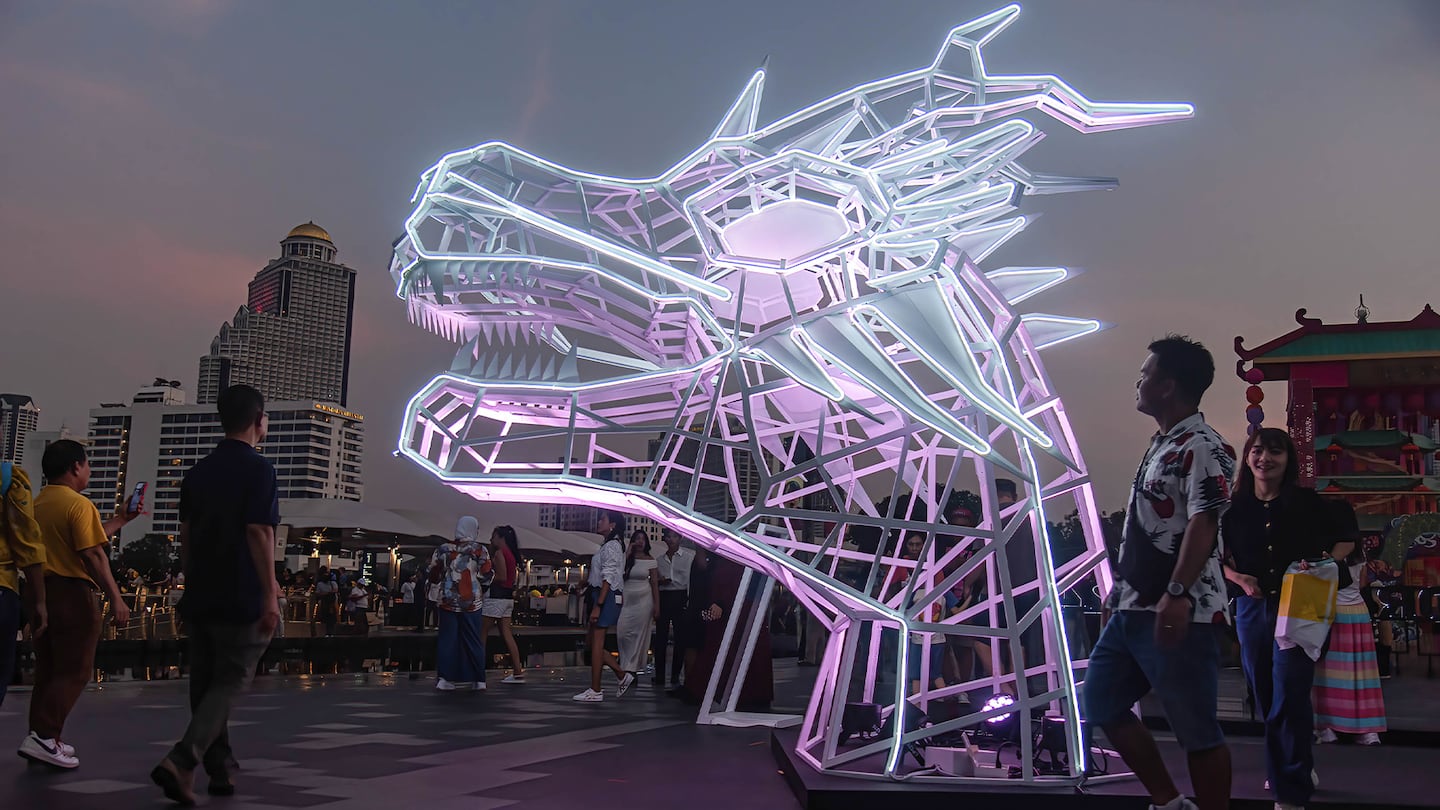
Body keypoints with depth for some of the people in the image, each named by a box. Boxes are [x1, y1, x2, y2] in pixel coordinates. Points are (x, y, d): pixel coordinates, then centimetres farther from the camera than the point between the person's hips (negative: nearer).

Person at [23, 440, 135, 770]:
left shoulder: (37, 504, 14)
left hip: (41, 591, 8)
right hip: (71, 594, -8)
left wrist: (119, 521, 30)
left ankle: (43, 740, 15)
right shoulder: (79, 504, -13)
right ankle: (43, 736, -12)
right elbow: (93, 555, -18)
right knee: (74, 671, -3)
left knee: (48, 670, 13)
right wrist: (116, 598, -17)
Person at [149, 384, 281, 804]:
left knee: (205, 684, 12)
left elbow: (185, 534, 13)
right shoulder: (258, 468, -10)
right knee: (229, 683, -1)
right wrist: (270, 594, -16)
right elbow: (258, 532, -17)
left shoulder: (198, 472, 11)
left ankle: (221, 769, 18)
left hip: (200, 596, 7)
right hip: (242, 598, -7)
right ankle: (181, 761, -16)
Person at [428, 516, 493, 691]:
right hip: (471, 602, -1)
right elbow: (487, 575, -6)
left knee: (447, 639, 7)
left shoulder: (443, 549, 2)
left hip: (448, 601, 2)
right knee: (473, 640, 6)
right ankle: (477, 680, 9)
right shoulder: (479, 549, -5)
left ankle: (444, 678, 1)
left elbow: (434, 576, 6)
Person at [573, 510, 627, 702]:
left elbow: (608, 578, -19)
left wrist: (598, 606, -23)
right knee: (593, 642, 11)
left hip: (606, 596, -10)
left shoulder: (612, 546, -12)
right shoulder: (607, 546, 17)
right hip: (597, 595, 10)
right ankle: (622, 675, 17)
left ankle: (595, 691, 0)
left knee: (597, 643, -5)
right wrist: (590, 603, 20)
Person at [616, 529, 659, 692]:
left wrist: (657, 605, -1)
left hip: (643, 600, -1)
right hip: (627, 600, 1)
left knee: (639, 635, -3)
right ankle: (630, 669, 6)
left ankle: (630, 669, 1)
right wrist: (627, 553, -10)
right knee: (622, 633, -7)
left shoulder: (650, 560, 3)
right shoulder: (625, 558, 6)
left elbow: (655, 584, 3)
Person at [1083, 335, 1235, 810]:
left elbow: (1203, 525, -23)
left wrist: (1177, 594, -31)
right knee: (1101, 703, 14)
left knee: (1197, 730, -1)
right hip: (1133, 609, 11)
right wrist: (1121, 588, 25)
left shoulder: (1201, 447, -12)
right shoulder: (1161, 445, 18)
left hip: (1176, 613, -11)